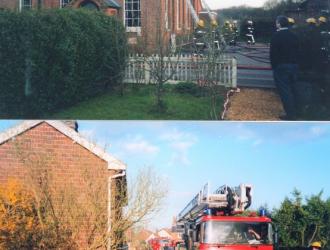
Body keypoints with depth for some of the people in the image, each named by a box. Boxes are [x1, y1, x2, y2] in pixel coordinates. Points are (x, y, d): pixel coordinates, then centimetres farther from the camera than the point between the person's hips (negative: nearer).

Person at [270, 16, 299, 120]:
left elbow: (273, 53, -14)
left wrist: (274, 66, -4)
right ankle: (293, 112, 23)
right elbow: (297, 51, 9)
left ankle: (290, 114, -3)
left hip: (281, 66, -6)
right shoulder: (293, 36, 6)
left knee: (284, 91, -2)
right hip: (294, 65, 6)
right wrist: (294, 63, 14)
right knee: (291, 90, 16)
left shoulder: (277, 36, -14)